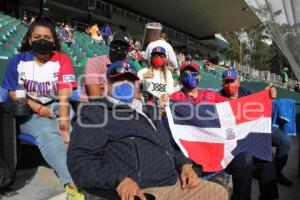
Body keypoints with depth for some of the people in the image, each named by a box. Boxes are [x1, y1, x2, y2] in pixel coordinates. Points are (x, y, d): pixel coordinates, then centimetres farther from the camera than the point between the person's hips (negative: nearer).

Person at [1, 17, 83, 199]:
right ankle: (73, 180, -33)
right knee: (47, 131, -32)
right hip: (28, 113, -1)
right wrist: (39, 109, -16)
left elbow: (64, 98, -15)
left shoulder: (62, 61, -5)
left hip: (56, 108, 2)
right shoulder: (18, 61, -1)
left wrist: (65, 128, -27)